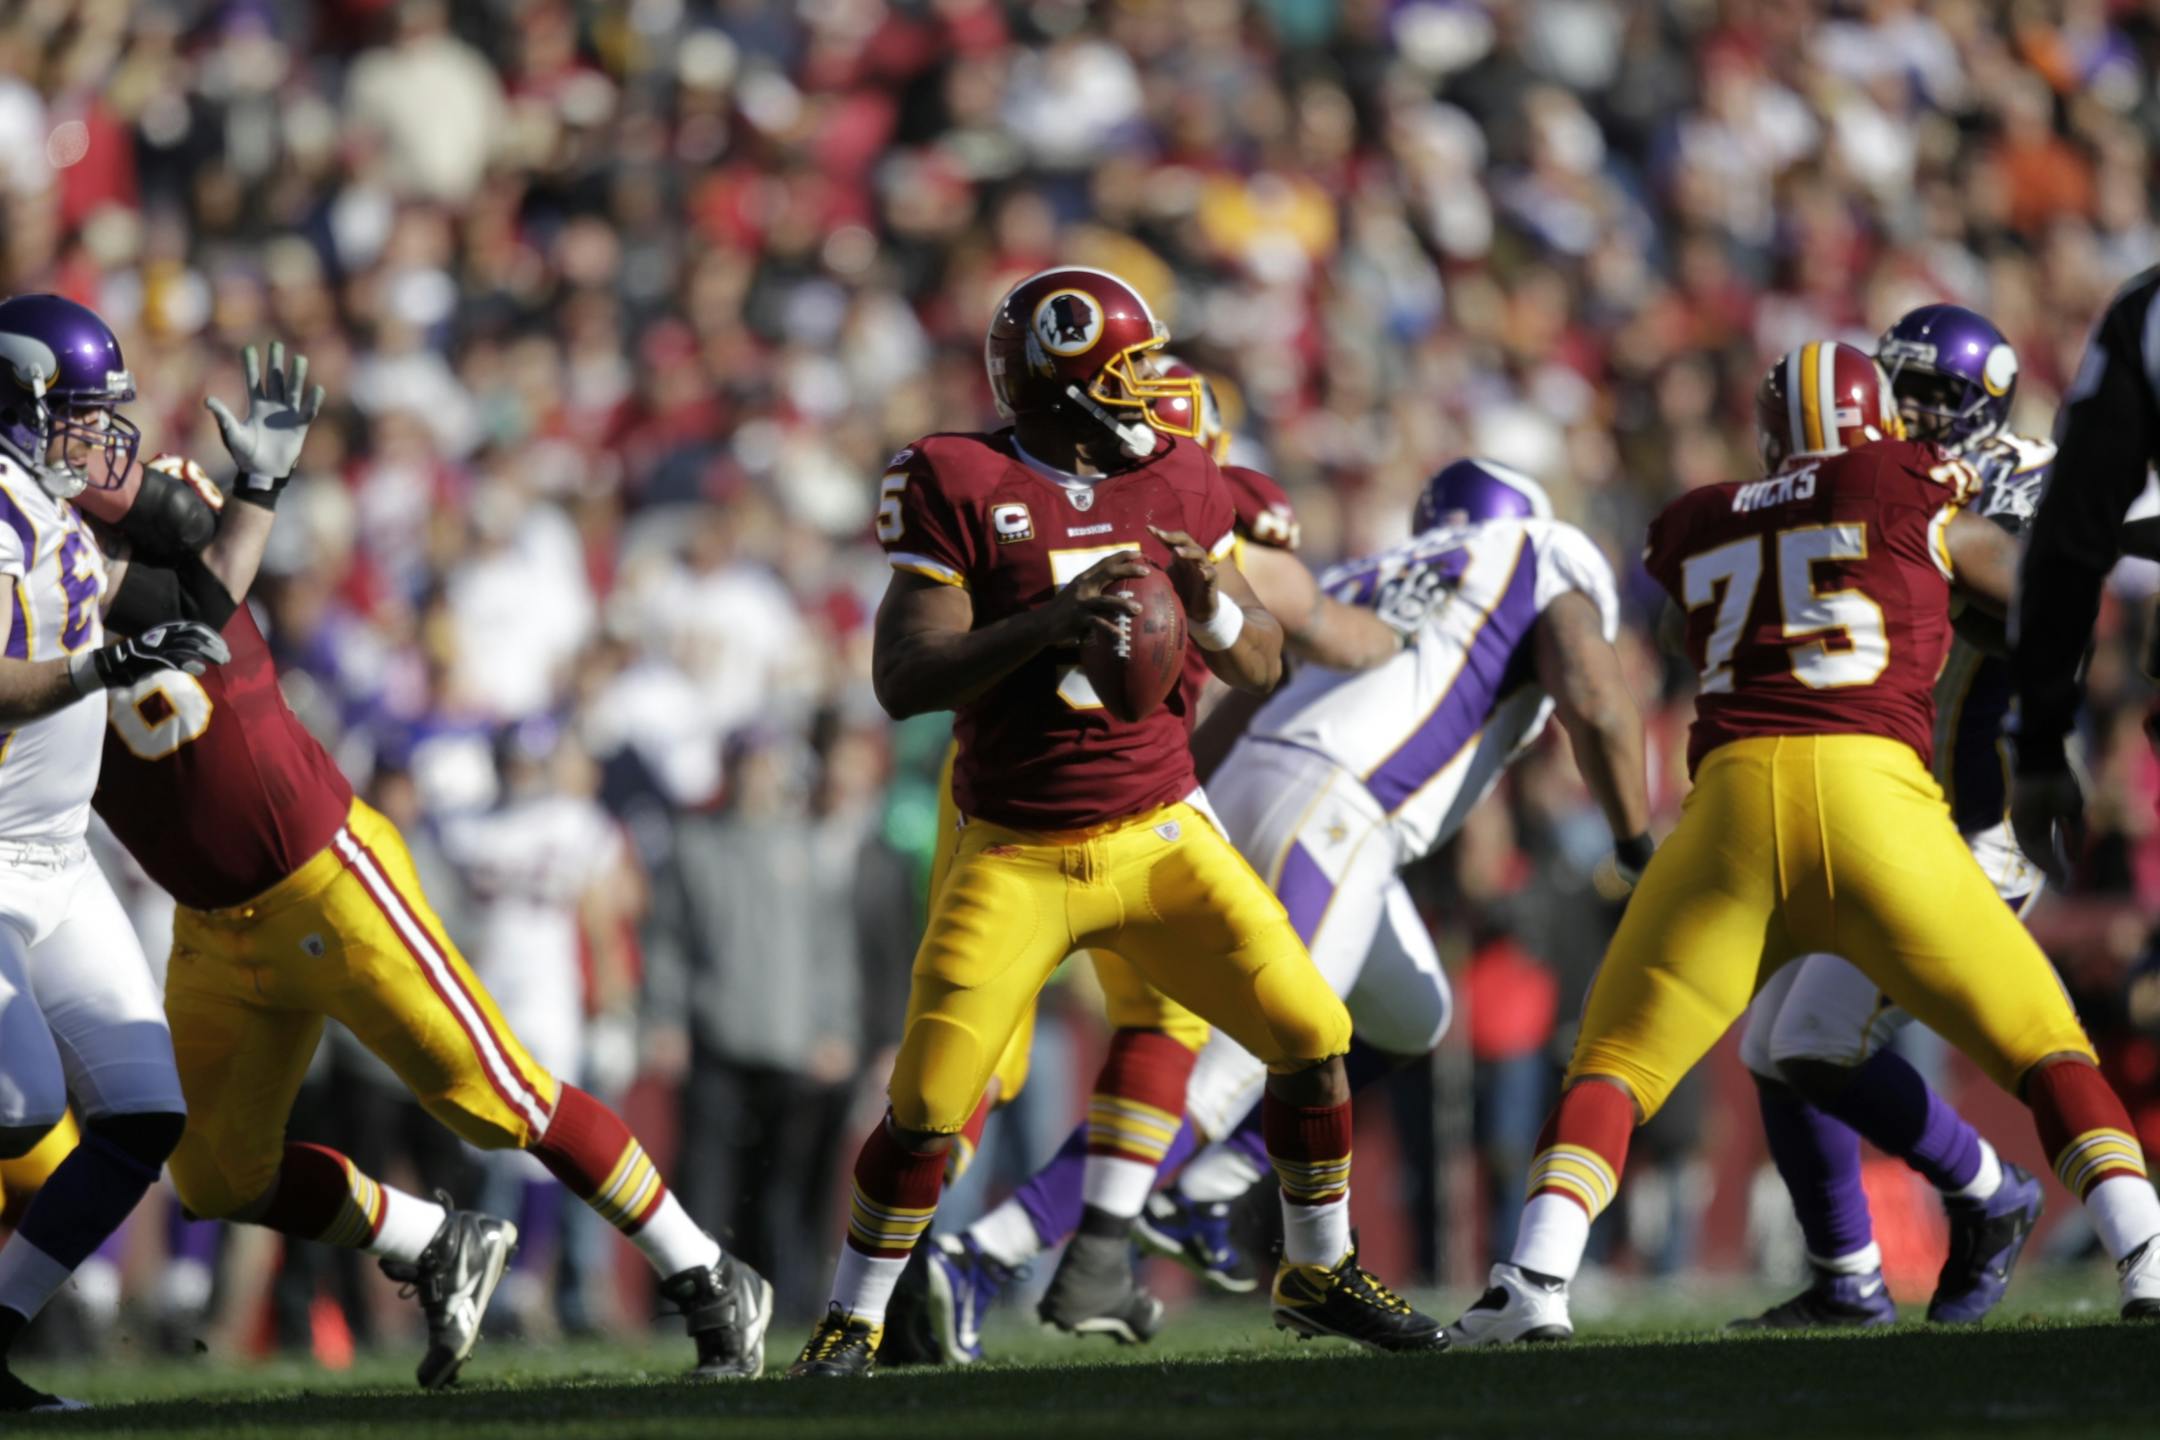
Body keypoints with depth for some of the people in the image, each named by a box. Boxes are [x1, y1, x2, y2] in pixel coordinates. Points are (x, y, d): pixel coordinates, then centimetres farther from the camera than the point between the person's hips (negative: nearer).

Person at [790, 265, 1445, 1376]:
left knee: (1312, 1036, -2)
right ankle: (852, 1320, 10)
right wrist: (1043, 625, -30)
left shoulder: (1173, 482, 4)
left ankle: (1319, 1273, 19)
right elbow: (902, 679, -17)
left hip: (1160, 835, 4)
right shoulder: (965, 488, -10)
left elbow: (1262, 666, 9)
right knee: (927, 1104, -10)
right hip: (1018, 858, -4)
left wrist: (1212, 606, -14)